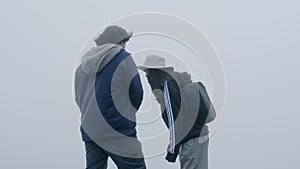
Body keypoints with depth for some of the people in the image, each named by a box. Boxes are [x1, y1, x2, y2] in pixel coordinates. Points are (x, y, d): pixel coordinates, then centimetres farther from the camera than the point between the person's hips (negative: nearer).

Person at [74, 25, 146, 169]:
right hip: (118, 132, -6)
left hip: (88, 130, 6)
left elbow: (79, 98, 14)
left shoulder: (83, 65, 12)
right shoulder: (123, 59, -5)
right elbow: (137, 95, -2)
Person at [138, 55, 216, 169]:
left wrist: (172, 150, -15)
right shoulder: (180, 80, 10)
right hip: (200, 136, 9)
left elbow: (174, 120, -19)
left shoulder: (168, 85, -16)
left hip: (192, 141, -9)